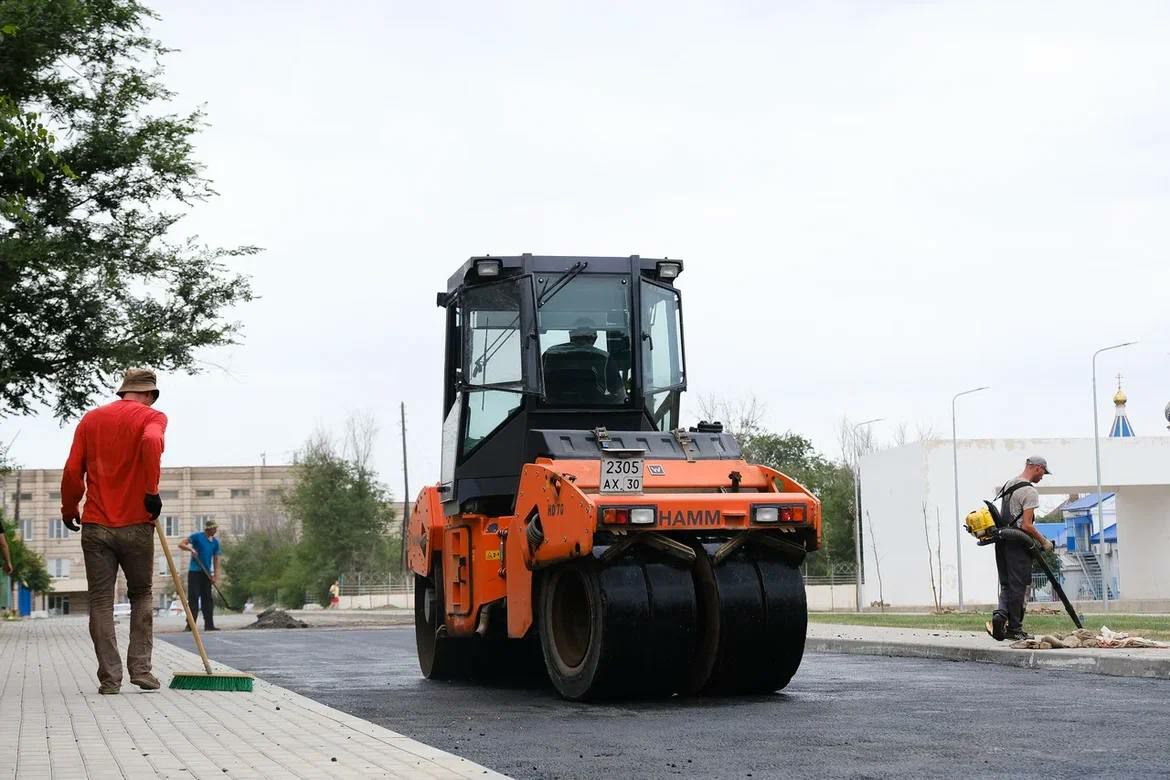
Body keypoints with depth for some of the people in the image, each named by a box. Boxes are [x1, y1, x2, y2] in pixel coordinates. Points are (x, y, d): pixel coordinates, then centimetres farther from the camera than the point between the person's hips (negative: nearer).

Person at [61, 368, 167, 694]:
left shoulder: (91, 419, 11)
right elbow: (151, 442, -23)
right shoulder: (152, 417, 1)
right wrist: (151, 492, -19)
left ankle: (110, 677, 1)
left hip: (96, 526, 2)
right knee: (141, 596, 13)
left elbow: (73, 471, 5)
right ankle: (140, 667, 5)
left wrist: (69, 509, 18)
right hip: (136, 525, -2)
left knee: (100, 602, 5)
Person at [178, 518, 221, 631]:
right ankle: (190, 625, -7)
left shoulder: (215, 542, 10)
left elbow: (216, 560, 11)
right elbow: (181, 544, -6)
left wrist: (215, 576, 3)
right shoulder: (197, 536, -4)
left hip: (206, 573, 5)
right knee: (193, 598, -8)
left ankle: (209, 625, 10)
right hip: (194, 572, -5)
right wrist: (190, 549, -25)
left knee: (207, 599, 6)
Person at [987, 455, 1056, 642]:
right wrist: (1043, 542, -7)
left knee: (1007, 585, 13)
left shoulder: (1008, 484, 15)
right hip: (1018, 543, -8)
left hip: (1002, 541, 8)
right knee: (1017, 586, -1)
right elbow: (1027, 525, -18)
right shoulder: (1029, 491, -13)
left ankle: (1001, 613, -9)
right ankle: (1014, 628, 4)